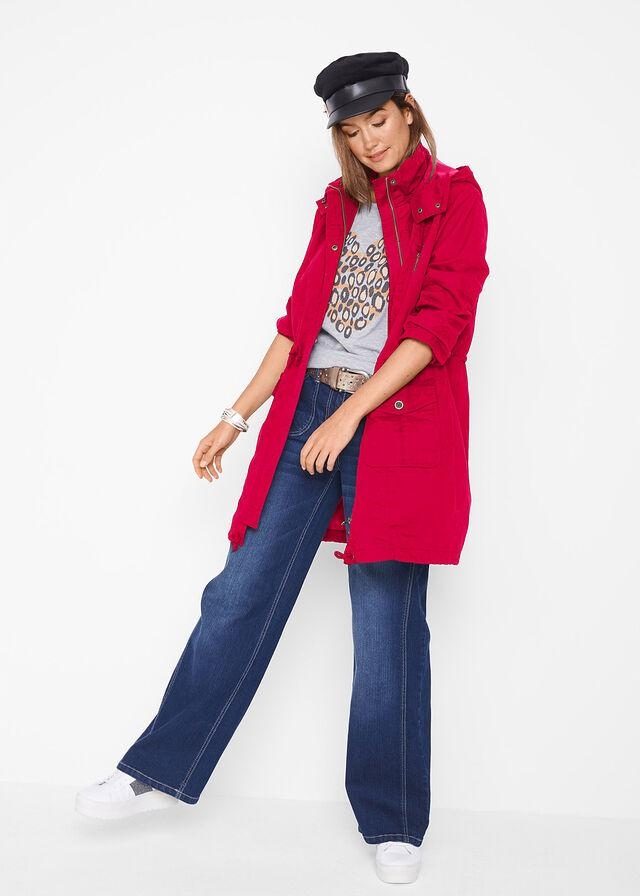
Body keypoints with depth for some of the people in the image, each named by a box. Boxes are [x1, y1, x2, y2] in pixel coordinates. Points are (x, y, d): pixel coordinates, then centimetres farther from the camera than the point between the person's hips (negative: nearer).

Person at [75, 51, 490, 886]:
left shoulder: (452, 195, 1)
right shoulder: (339, 205, 17)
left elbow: (440, 323, -9)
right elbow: (299, 320, 16)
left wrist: (350, 412, -15)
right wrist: (237, 417, 13)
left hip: (397, 428, -4)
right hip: (310, 414, 5)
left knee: (387, 625, 0)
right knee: (243, 592, 3)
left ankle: (393, 824, 15)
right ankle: (160, 770, 16)